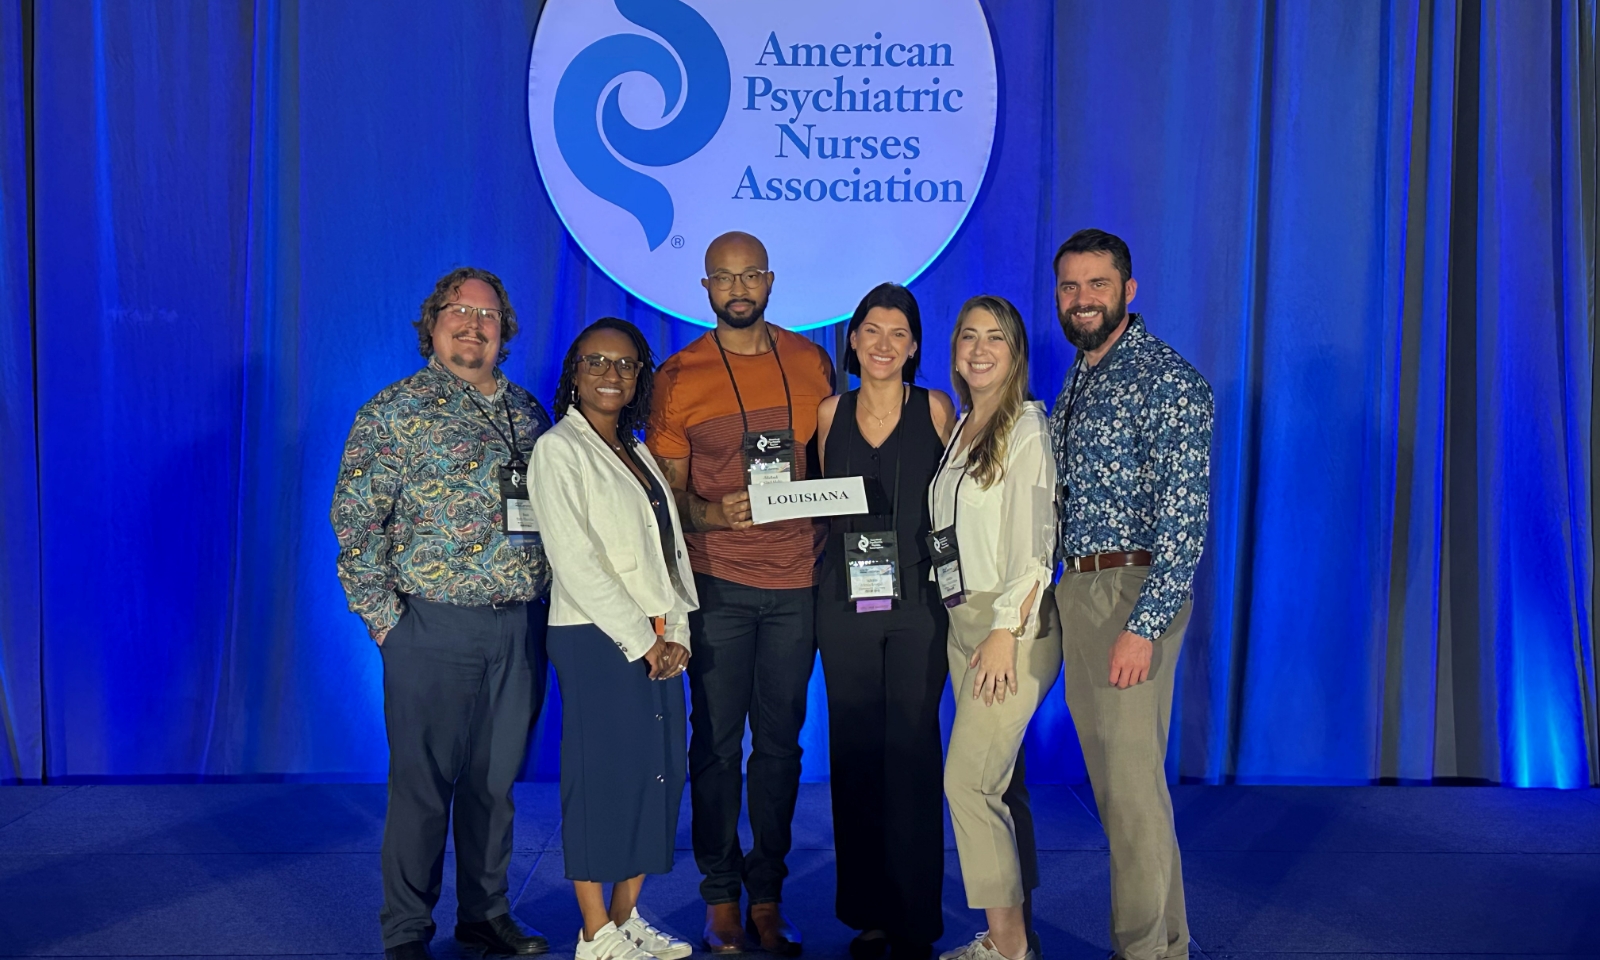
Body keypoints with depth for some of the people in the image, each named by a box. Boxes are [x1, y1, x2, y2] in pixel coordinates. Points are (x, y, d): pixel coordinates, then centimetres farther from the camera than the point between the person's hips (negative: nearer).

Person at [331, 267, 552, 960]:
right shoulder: (395, 411, -3)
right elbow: (354, 519, -6)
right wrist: (385, 617, -9)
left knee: (496, 781, 14)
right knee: (423, 784, 3)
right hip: (435, 626, -4)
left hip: (520, 628, 5)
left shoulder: (528, 412, 12)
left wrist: (540, 603, 10)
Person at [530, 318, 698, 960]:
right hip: (595, 640, -7)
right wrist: (640, 639, -13)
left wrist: (677, 632, 2)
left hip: (657, 640, 7)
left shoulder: (636, 453, 17)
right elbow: (573, 562, -13)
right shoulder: (558, 450, -5)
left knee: (660, 772, 7)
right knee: (601, 776, -4)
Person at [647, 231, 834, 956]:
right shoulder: (677, 377, 2)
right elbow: (668, 494, 2)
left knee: (780, 741, 6)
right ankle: (721, 898, 15)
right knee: (717, 740, 2)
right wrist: (715, 514, -18)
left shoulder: (811, 362, 8)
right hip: (716, 582, -2)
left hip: (796, 581, 2)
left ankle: (768, 897, 17)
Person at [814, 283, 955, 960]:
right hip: (844, 598, 2)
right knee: (854, 751, 6)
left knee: (912, 750, -2)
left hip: (917, 598, -2)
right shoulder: (830, 413, 10)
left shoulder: (935, 409, 4)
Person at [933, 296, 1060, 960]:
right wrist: (972, 629, 10)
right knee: (999, 782, 11)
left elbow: (1033, 541, -13)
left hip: (1013, 624, -8)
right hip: (963, 623, 8)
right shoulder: (960, 429, 15)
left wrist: (1007, 631, -17)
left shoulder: (1026, 425, -7)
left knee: (968, 780, -9)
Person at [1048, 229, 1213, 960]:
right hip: (1074, 591, 9)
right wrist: (1064, 593, 11)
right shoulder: (1076, 380, 15)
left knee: (1133, 781, -6)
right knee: (1109, 777, 13)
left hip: (1133, 591, -8)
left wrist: (1144, 625, -22)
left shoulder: (1168, 379, -11)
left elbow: (1185, 515, -17)